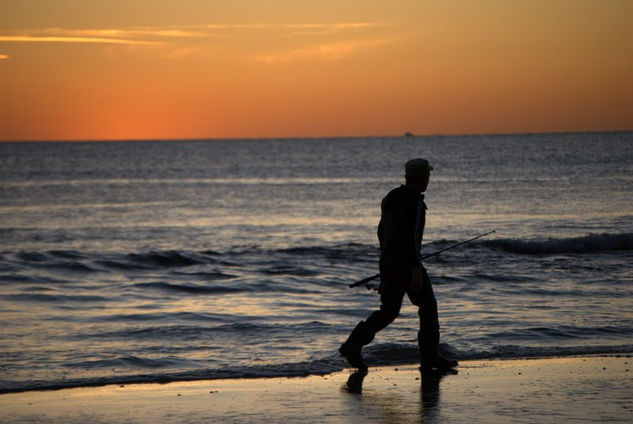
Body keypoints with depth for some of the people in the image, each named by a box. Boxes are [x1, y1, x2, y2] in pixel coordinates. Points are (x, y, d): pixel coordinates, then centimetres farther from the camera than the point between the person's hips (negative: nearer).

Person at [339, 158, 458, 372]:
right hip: (407, 265, -8)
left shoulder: (391, 198, 11)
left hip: (388, 264, 8)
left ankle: (352, 346, 0)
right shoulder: (414, 201, -17)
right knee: (428, 306, 6)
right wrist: (416, 270, -24)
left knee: (388, 312, 12)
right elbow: (410, 237, -24)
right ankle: (430, 356, 10)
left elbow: (382, 231, 18)